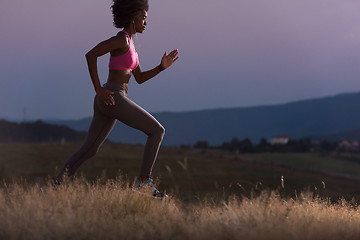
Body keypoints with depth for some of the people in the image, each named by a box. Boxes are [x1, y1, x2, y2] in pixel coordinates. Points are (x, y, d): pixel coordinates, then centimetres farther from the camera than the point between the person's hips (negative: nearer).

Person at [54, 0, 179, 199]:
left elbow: (140, 78, 24)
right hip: (114, 99, -10)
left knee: (89, 150, 11)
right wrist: (98, 89, -19)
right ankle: (144, 181, -6)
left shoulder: (129, 43, 21)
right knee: (157, 130, -4)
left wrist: (162, 67, 11)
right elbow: (90, 54, -21)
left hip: (106, 102, 10)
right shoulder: (121, 39, -10)